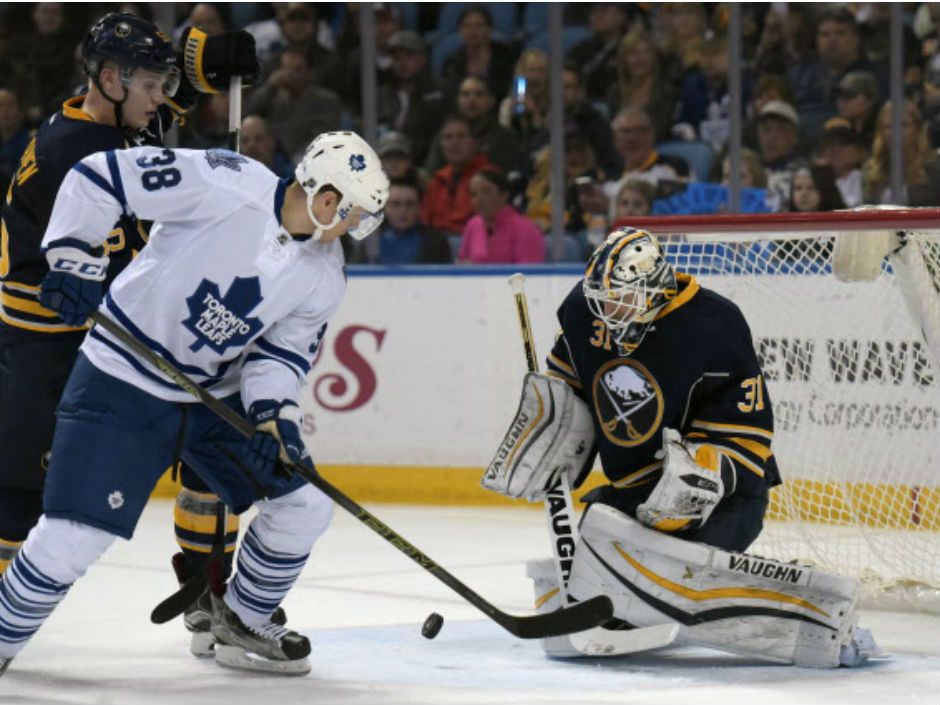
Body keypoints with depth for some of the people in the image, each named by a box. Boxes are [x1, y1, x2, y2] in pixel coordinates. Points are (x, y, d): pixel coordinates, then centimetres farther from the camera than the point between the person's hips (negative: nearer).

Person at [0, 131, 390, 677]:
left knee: (304, 503, 2)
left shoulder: (325, 276, -3)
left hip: (222, 393, 7)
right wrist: (76, 259, -21)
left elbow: (284, 350, 2)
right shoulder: (224, 186, -23)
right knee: (72, 539, -14)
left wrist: (274, 416, -16)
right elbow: (99, 177, -18)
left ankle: (242, 621, 25)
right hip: (123, 385, -6)